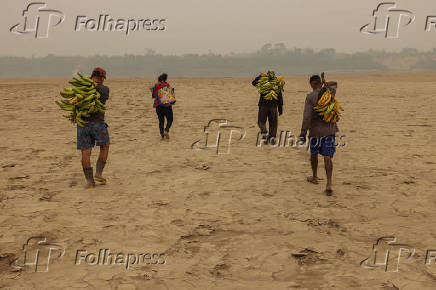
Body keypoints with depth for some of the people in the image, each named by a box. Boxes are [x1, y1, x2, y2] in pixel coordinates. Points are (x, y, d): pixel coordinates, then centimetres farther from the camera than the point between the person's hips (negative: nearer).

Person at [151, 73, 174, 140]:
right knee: (170, 119, 10)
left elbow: (153, 95, 8)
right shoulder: (167, 85, -7)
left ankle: (162, 135, 8)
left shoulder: (155, 86, 1)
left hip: (158, 105, 3)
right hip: (167, 105, -3)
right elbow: (171, 94, -9)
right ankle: (166, 130, -14)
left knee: (161, 120, 11)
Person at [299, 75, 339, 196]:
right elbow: (334, 84, 29)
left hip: (316, 131, -2)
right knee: (327, 157, -2)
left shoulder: (310, 97, -9)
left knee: (314, 154, 19)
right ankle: (329, 184, -13)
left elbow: (307, 116, -16)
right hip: (330, 130, 2)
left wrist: (303, 133, -14)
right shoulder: (330, 93, 3)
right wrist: (325, 84, 14)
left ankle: (314, 177, 37)